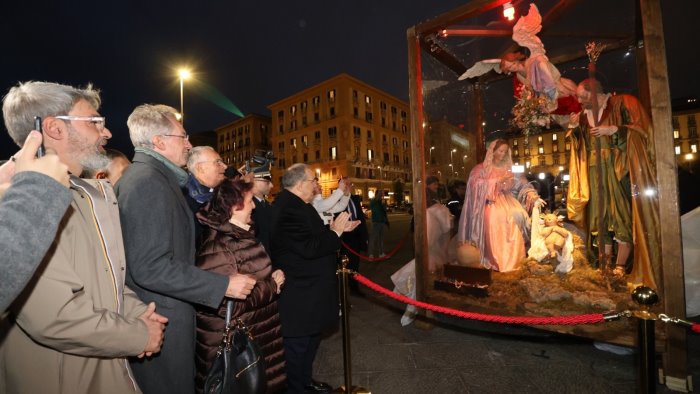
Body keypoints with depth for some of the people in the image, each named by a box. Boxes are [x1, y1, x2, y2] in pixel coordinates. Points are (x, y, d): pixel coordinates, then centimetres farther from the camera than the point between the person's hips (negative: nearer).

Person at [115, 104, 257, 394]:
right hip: (161, 320, -9)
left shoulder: (141, 175, 9)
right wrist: (224, 285, -22)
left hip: (150, 315, 9)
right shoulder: (149, 182, -22)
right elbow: (151, 268, -27)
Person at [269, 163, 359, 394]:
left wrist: (336, 228, 4)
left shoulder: (296, 205, 8)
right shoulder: (289, 209, -26)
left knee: (310, 339, 26)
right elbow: (309, 248, -31)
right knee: (298, 344, 9)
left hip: (308, 291, 11)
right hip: (300, 296, -11)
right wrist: (335, 231, -18)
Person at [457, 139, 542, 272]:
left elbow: (521, 183, 5)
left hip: (506, 200, 4)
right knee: (495, 220, -31)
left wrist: (534, 197, -13)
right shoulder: (481, 168, 7)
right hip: (490, 202, -3)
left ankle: (511, 260, -18)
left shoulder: (508, 168, 16)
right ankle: (496, 261, -24)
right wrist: (497, 181, -13)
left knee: (516, 215, -26)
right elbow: (475, 184, -9)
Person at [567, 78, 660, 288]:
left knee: (622, 215, -4)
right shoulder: (584, 115, 13)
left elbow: (640, 129, -7)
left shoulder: (622, 103, -1)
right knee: (600, 215, 4)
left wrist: (613, 130, -18)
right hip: (595, 172, 5)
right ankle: (605, 262, 12)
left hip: (618, 170, -5)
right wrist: (575, 128, 1)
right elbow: (581, 145, 17)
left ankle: (620, 266, 1)